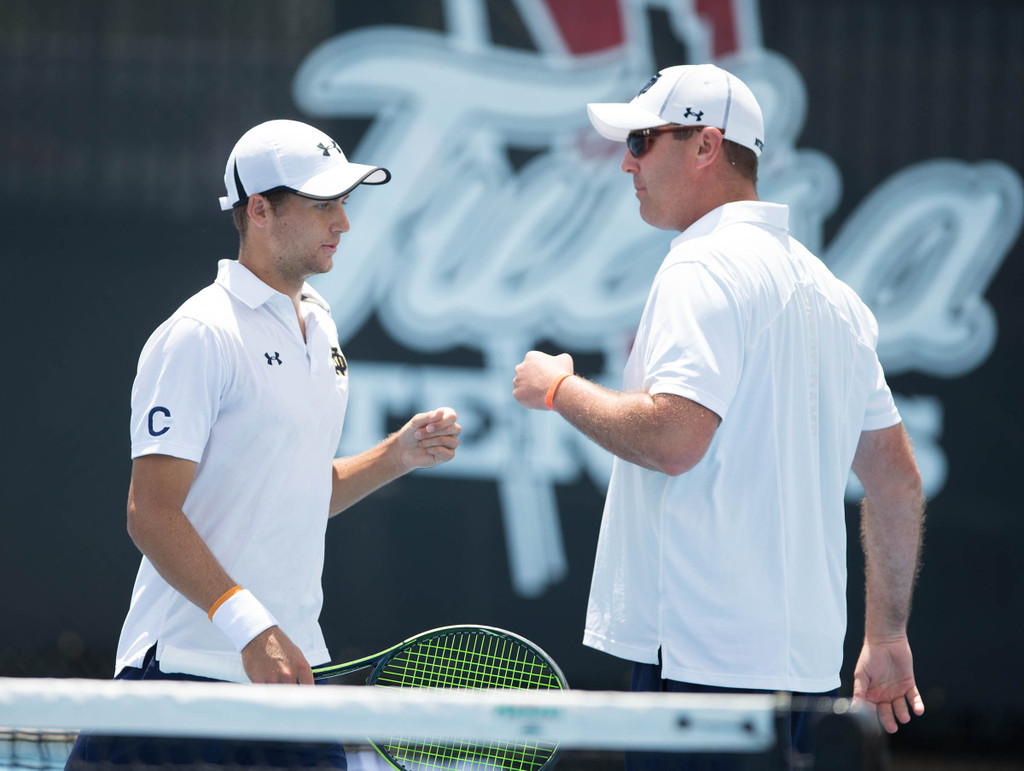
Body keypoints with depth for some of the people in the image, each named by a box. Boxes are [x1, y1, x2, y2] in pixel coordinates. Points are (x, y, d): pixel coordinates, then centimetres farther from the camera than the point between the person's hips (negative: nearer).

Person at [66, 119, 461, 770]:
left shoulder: (318, 325, 16)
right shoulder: (200, 336, -11)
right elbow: (152, 514, -17)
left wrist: (399, 454, 8)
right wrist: (249, 626, -25)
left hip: (291, 664, 8)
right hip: (189, 663, -8)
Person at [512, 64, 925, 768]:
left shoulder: (705, 268, -9)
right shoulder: (831, 291, 18)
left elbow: (672, 438, -22)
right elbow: (897, 479, 20)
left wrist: (559, 388, -5)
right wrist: (888, 639, 26)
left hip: (702, 652, -9)